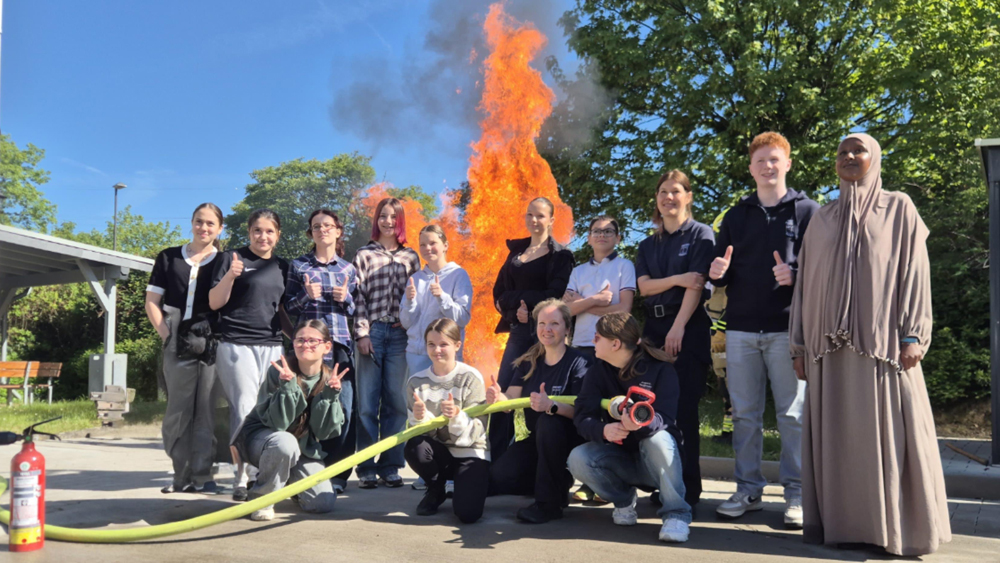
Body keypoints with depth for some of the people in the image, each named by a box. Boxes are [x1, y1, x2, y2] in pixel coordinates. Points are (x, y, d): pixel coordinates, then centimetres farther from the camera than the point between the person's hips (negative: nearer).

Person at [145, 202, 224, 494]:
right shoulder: (169, 257, 11)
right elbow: (152, 302, 9)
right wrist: (166, 334, -1)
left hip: (212, 345, -1)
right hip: (178, 346, 1)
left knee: (206, 412, 0)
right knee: (179, 411, 6)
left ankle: (202, 475, 8)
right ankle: (182, 475, 17)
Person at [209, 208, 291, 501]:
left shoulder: (282, 266, 15)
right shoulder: (232, 259, 1)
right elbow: (214, 303, -3)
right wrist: (230, 276, -19)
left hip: (272, 346, 5)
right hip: (237, 344, -5)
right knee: (245, 410, -9)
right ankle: (242, 479, -4)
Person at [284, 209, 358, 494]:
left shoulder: (348, 268, 14)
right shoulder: (298, 265, 10)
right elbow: (288, 306, 9)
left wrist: (346, 298, -4)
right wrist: (306, 295, -10)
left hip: (340, 345, 1)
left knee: (343, 409, -4)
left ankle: (337, 474, 6)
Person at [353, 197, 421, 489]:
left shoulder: (411, 257, 13)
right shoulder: (364, 255, 7)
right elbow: (358, 296, 1)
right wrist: (362, 333, -6)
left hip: (400, 334, 2)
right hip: (372, 332, -2)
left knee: (395, 401, 2)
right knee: (367, 401, 1)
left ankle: (389, 466, 11)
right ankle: (366, 467, 8)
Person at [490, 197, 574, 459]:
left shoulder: (560, 255, 3)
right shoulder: (516, 251, 18)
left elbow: (555, 296, -10)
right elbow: (499, 294, 9)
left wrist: (514, 298, -10)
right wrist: (517, 308, -10)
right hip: (518, 331, 4)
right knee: (501, 393, -3)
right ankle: (495, 458, 3)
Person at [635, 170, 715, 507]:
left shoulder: (700, 235, 2)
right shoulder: (648, 245, 17)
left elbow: (697, 284, -9)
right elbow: (643, 286, 3)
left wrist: (678, 327, -17)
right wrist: (677, 279, -15)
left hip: (689, 328, -5)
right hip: (654, 327, 5)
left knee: (683, 408, -7)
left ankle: (688, 488, 0)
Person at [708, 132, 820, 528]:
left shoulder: (807, 211, 6)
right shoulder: (736, 215, 17)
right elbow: (720, 273, 19)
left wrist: (796, 274, -19)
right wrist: (717, 273, -4)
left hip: (788, 326, -3)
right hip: (741, 327, 4)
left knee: (792, 414, 0)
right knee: (744, 414, 7)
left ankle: (797, 494, 9)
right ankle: (748, 489, 16)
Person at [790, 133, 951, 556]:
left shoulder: (899, 209, 9)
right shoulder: (821, 219, 16)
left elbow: (914, 273, 0)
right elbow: (805, 283, 13)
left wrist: (912, 336, -10)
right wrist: (799, 344, 8)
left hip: (882, 342, -3)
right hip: (830, 345, 3)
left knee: (887, 434, -3)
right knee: (836, 436, 4)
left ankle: (895, 526, 6)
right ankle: (841, 521, 10)